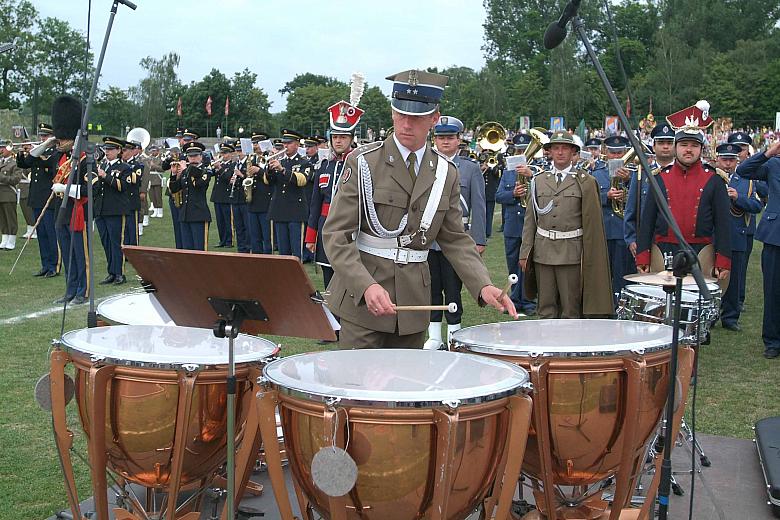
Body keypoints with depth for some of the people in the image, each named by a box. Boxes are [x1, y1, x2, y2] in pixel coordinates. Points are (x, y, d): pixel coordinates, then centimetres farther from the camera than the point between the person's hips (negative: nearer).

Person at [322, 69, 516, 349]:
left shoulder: (446, 173, 6)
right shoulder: (363, 162, -7)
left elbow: (455, 239, 10)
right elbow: (336, 234, -11)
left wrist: (483, 286, -7)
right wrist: (367, 286, -25)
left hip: (412, 302, 4)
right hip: (361, 296, -4)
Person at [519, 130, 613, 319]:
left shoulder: (586, 182, 0)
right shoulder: (539, 180, 11)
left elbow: (592, 223, -2)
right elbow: (530, 220, 11)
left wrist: (589, 258, -6)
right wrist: (525, 253, 5)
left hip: (572, 252, -3)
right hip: (542, 252, 3)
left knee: (571, 310, 1)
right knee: (546, 309, 7)